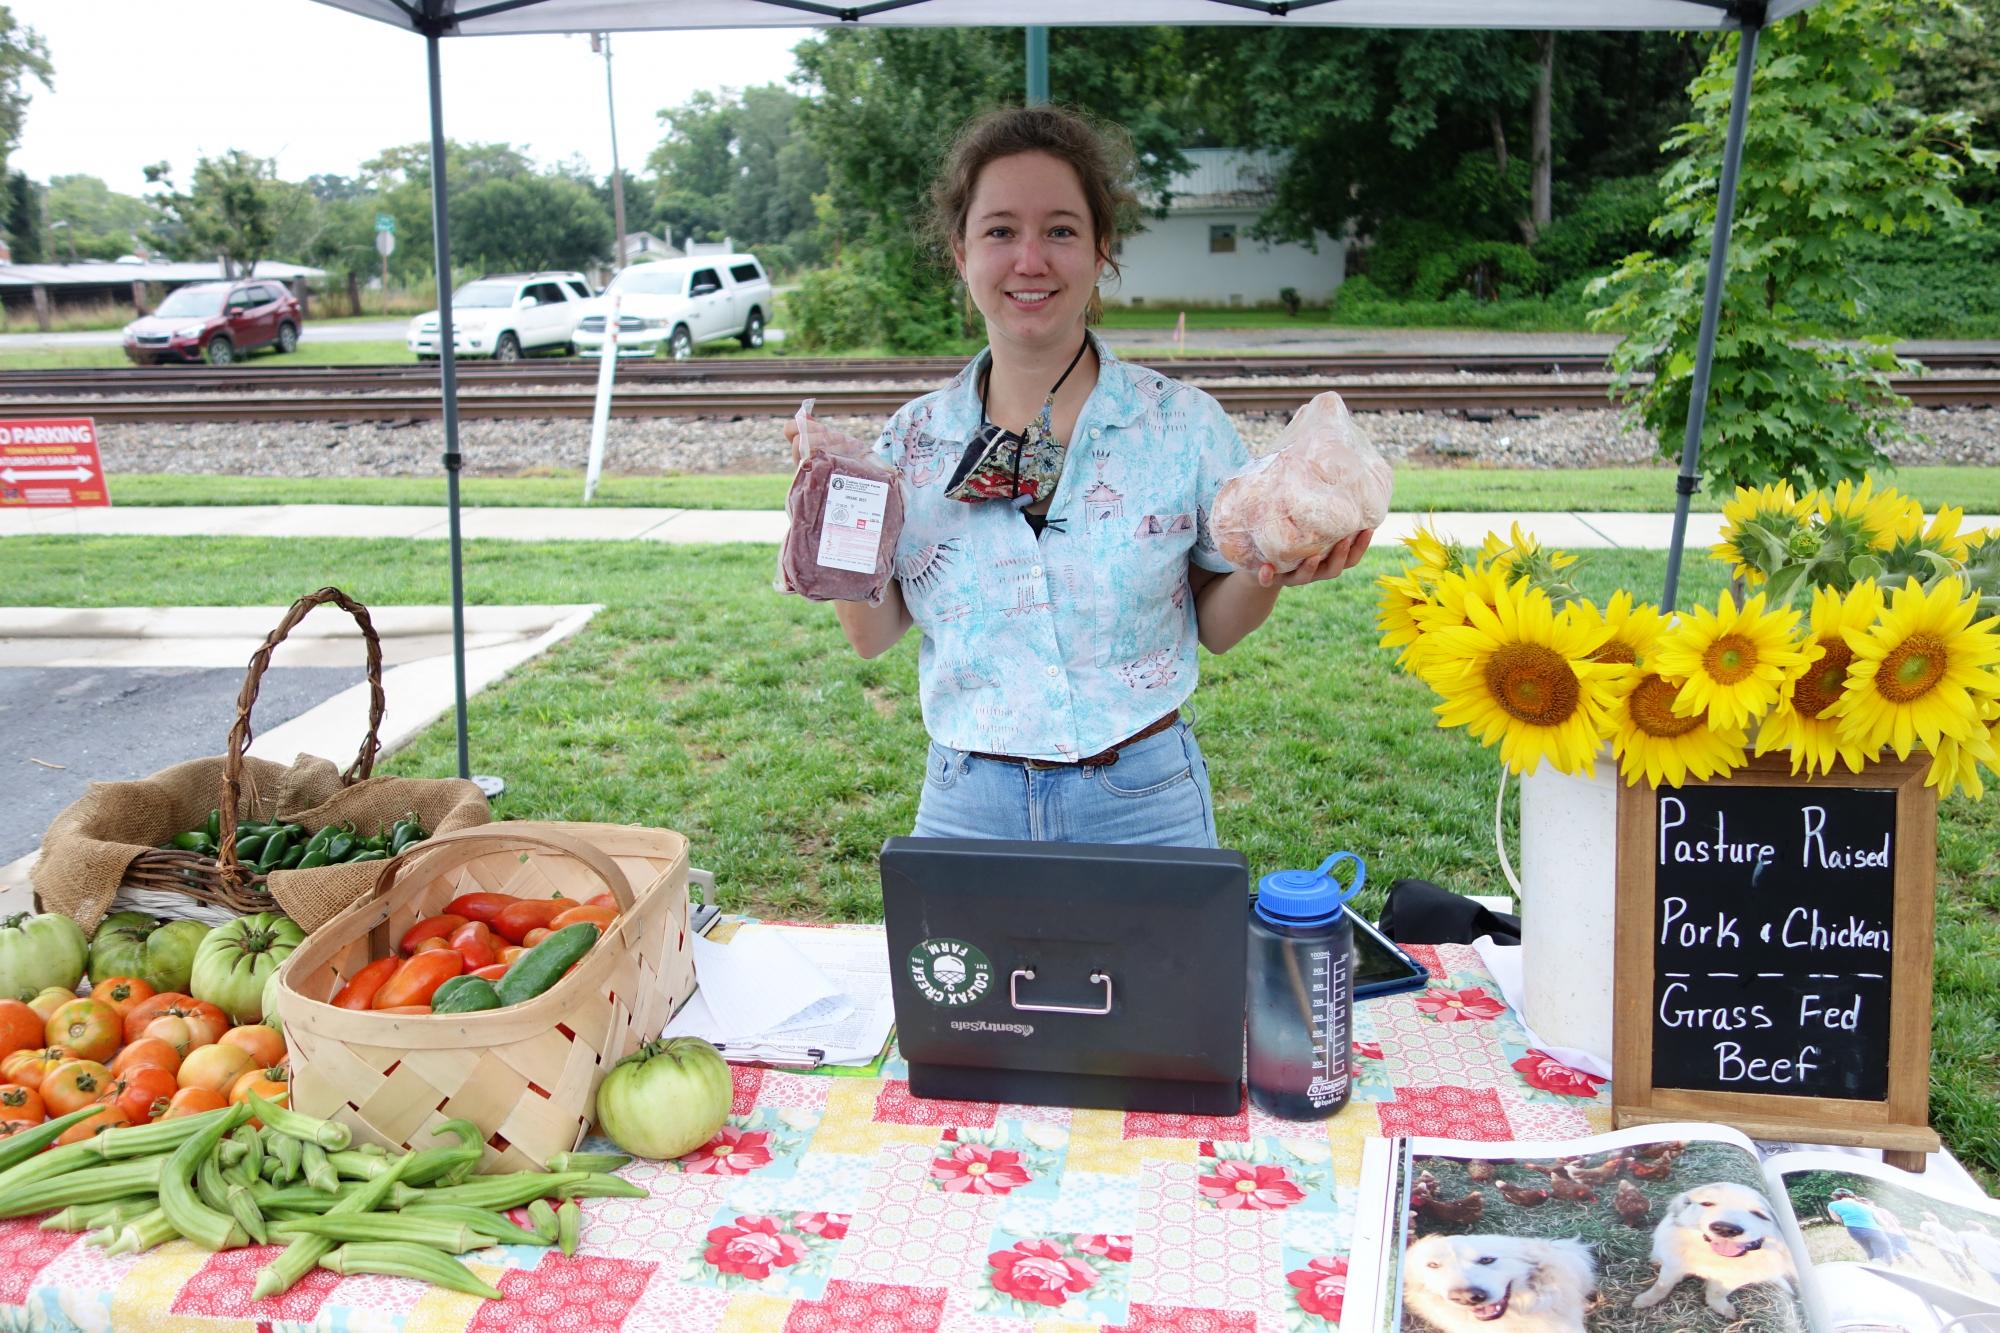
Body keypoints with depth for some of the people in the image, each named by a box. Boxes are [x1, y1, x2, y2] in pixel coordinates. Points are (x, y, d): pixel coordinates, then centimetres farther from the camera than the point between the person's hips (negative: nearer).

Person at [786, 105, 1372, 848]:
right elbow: (873, 637, 4)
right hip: (967, 806, 2)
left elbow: (1215, 627, 2)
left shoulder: (1185, 424, -6)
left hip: (1141, 804, -1)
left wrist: (1270, 572, -18)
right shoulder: (915, 439, -1)